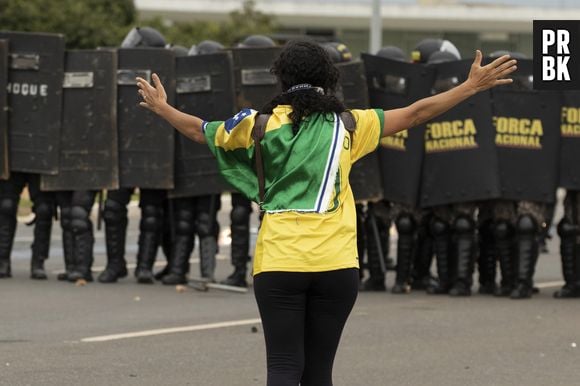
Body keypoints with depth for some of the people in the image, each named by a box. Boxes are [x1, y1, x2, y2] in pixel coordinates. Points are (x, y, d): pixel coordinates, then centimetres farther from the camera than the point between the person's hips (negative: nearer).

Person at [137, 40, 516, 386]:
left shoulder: (264, 122, 3)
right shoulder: (348, 125, 3)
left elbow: (200, 130, 18)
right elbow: (415, 114, 11)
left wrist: (161, 106, 36)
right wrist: (471, 86, 21)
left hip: (278, 264, -1)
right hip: (336, 264, 1)